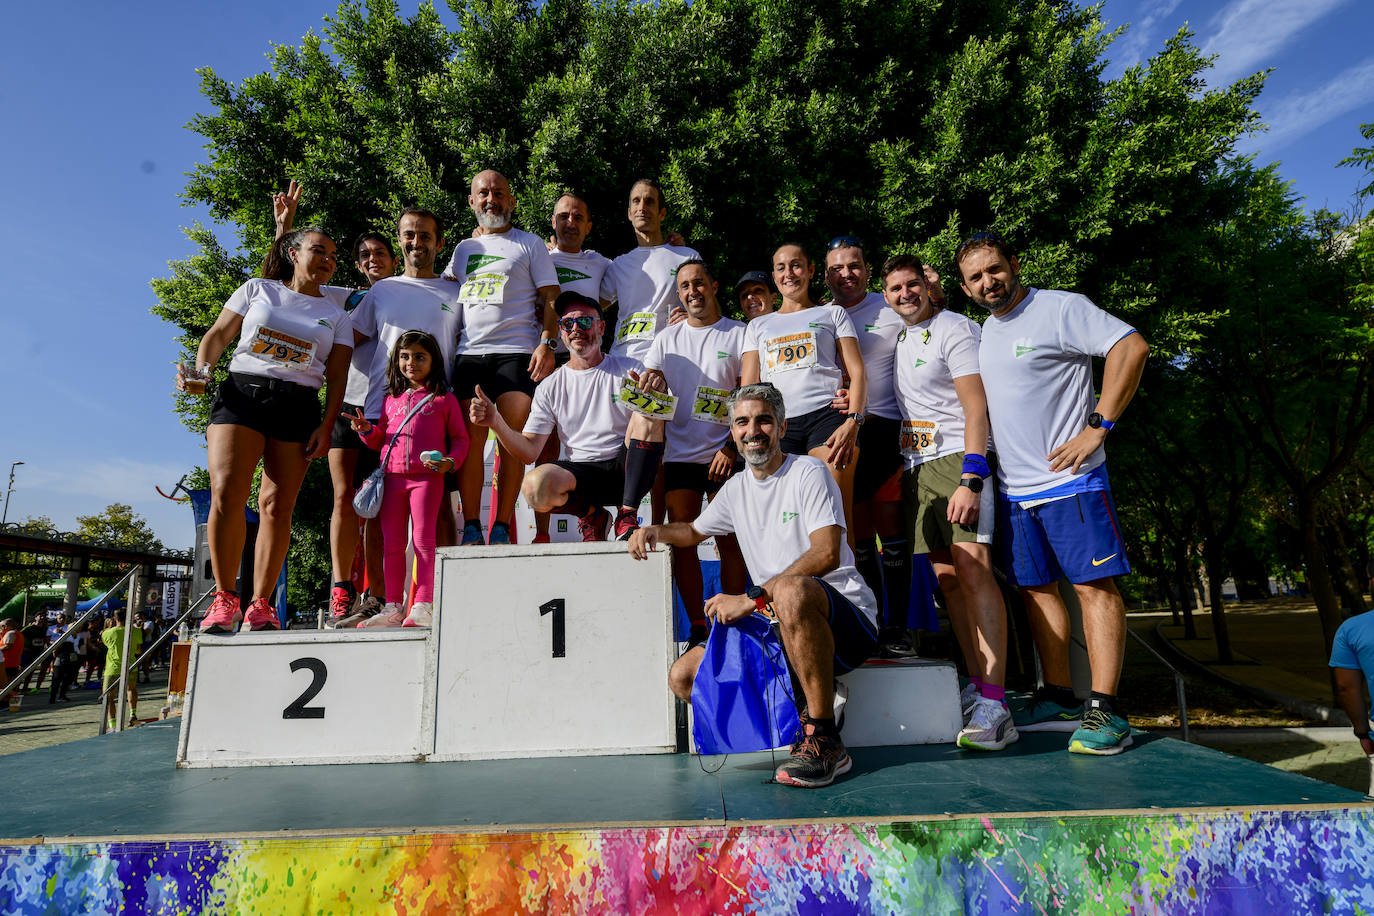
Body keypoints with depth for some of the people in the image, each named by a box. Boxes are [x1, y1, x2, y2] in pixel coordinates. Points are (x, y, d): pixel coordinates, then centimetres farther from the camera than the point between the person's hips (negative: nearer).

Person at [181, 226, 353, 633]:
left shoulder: (336, 314, 15)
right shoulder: (257, 290, 15)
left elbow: (337, 377, 8)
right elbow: (217, 335, 13)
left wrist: (326, 425, -3)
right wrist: (200, 370, -6)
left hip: (298, 407, 1)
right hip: (241, 392, 0)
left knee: (277, 506, -5)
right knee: (225, 493, -16)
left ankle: (260, 604, 3)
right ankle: (225, 597, -6)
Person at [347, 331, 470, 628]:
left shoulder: (444, 399, 7)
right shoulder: (391, 400, 20)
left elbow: (460, 438, 5)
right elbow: (380, 439, 24)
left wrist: (451, 462, -12)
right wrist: (366, 430, 3)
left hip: (427, 476, -5)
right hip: (393, 476, 5)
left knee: (423, 539, -7)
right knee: (391, 542, 5)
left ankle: (423, 606, -4)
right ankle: (393, 607, 11)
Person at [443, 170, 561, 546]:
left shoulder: (530, 244, 12)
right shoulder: (464, 249, 23)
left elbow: (550, 299, 4)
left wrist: (547, 344, -10)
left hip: (517, 352, -3)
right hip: (470, 353, 3)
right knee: (470, 438, -5)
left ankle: (503, 526, -2)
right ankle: (471, 526, 1)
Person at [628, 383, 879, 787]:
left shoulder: (808, 472, -6)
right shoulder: (737, 488, 15)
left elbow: (826, 555, -20)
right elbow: (694, 531, 31)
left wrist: (751, 598, -21)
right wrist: (656, 531, 8)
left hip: (850, 622, -6)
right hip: (782, 630, 7)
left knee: (790, 589, -40)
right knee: (684, 676, -5)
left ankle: (826, 741, -26)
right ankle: (808, 704, -4)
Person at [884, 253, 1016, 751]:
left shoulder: (955, 329, -4)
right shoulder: (898, 336, 19)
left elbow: (977, 409, -13)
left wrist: (970, 480, -23)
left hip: (959, 459, -7)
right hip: (917, 466, 8)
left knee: (973, 568, -18)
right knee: (947, 576, 5)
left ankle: (995, 705, -19)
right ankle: (976, 685, 11)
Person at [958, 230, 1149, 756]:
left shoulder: (1060, 308, -6)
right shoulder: (986, 329, 15)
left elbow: (1131, 346, -15)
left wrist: (1097, 427, -18)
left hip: (1069, 478, -7)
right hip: (1013, 488, 8)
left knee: (1093, 584, -6)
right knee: (1035, 588, 10)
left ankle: (1104, 709, -3)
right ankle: (1058, 698, 20)